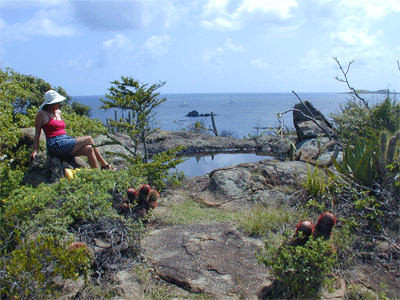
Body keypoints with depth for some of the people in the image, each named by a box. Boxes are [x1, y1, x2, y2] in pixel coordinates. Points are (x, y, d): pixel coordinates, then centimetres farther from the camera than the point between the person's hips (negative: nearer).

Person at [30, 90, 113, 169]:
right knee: (88, 139, -14)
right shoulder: (42, 114, -1)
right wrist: (35, 151, -6)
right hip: (55, 145, -7)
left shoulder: (58, 112, 20)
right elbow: (37, 133, 0)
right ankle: (104, 165, -6)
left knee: (89, 150, -16)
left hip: (65, 141, 7)